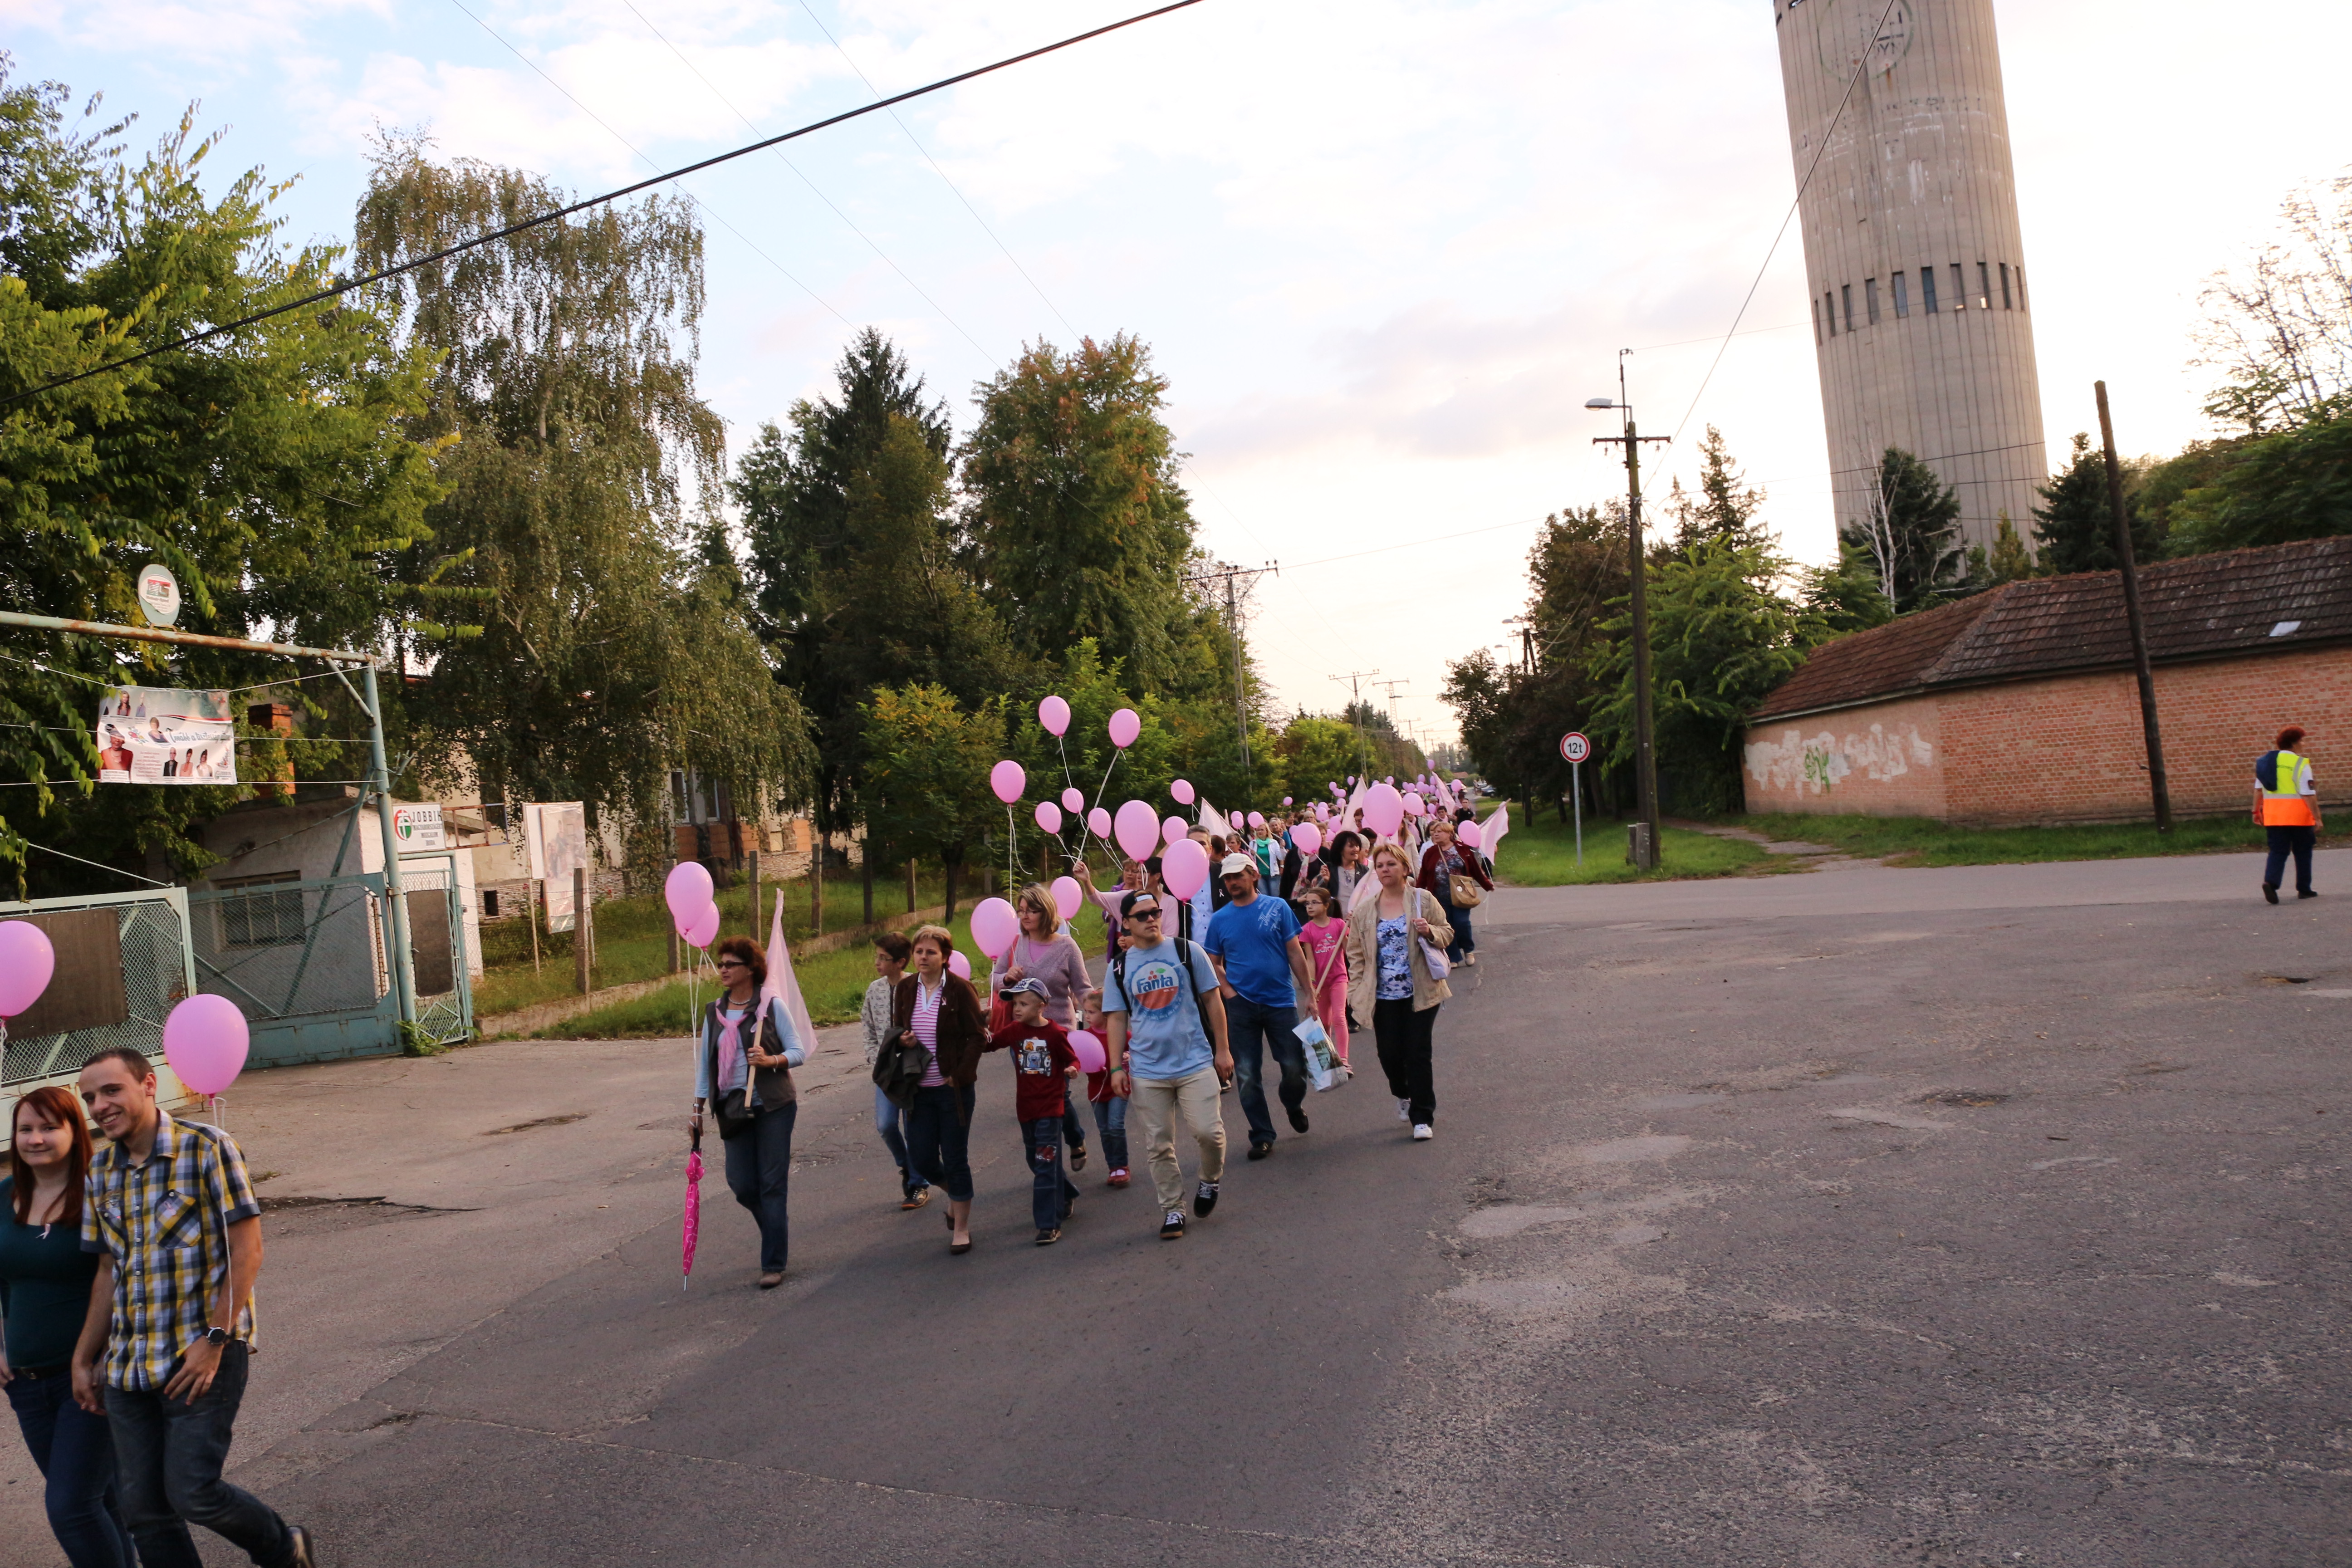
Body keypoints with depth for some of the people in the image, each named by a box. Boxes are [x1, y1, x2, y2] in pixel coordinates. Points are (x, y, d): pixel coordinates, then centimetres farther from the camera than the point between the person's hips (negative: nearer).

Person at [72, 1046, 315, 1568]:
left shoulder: (207, 1149, -10)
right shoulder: (101, 1173, 10)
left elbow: (246, 1250, -12)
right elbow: (109, 1272, 17)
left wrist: (215, 1340, -17)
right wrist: (84, 1360, 16)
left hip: (203, 1356, -6)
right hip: (127, 1367, 6)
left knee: (192, 1493, -10)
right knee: (143, 1511, 7)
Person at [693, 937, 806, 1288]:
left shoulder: (772, 1005, -4)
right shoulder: (714, 1012, 7)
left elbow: (799, 1051, -4)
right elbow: (705, 1062, 13)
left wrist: (772, 1060, -23)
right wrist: (698, 1107, 10)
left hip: (773, 1107, -4)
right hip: (734, 1109, 4)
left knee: (772, 1184, -2)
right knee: (742, 1185, 3)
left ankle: (773, 1264, 7)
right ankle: (778, 1231, 32)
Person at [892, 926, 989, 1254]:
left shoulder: (960, 989, -9)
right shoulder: (906, 989, 5)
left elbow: (978, 1036, -8)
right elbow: (896, 1029, 17)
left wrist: (959, 1074, -15)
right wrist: (901, 1039, -6)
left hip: (953, 1088, -4)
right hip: (919, 1090, 4)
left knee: (956, 1160, 3)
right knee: (921, 1160, 5)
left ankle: (961, 1227, 19)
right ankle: (954, 1192, 37)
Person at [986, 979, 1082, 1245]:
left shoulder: (1055, 1034, -10)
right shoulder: (1015, 1031, 3)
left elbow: (1072, 1060, 0)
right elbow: (990, 1043, 3)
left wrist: (1073, 1070, -21)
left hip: (1050, 1107, -6)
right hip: (1025, 1108, 6)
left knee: (1046, 1165, -7)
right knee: (1037, 1162, 18)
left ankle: (1049, 1224, -3)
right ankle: (1067, 1196, 41)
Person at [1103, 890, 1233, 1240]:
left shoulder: (1187, 951, 0)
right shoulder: (1119, 967, 4)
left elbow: (1212, 1001, 4)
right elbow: (1117, 1019, 8)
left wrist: (1222, 1050, 2)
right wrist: (1117, 1068, 2)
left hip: (1195, 1063, -1)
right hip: (1147, 1071, 2)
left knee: (1207, 1132, -10)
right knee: (1158, 1146, 5)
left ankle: (1210, 1181, 20)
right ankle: (1172, 1209, 21)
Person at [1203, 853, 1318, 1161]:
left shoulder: (1277, 908, -1)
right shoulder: (1219, 919, 3)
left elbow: (1295, 953, 1)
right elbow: (1214, 963, 10)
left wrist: (1310, 993, -3)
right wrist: (1228, 991, -7)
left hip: (1281, 1001, -1)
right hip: (1241, 1006, 1)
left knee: (1295, 1067, 1)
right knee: (1247, 1076, 3)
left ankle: (1294, 1106, 33)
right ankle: (1262, 1136, 16)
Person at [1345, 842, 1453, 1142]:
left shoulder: (1425, 901, 1)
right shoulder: (1364, 910, 5)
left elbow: (1447, 933, 8)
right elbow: (1356, 954, 10)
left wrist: (1430, 932, -14)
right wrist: (1356, 991, 2)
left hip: (1421, 993, -2)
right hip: (1383, 996, 2)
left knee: (1417, 1053, -2)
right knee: (1389, 1054, 3)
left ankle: (1422, 1117, 10)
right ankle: (1404, 1096, 35)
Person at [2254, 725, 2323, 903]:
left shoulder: (2265, 761, 8)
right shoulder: (2300, 764, -11)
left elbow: (2258, 789, 12)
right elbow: (2309, 794, -13)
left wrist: (2256, 810, 19)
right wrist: (2317, 818, -10)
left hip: (2273, 816, 4)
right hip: (2298, 816, -4)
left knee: (2278, 852, 5)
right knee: (2303, 853, 11)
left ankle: (2270, 881, -19)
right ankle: (2304, 890, 17)